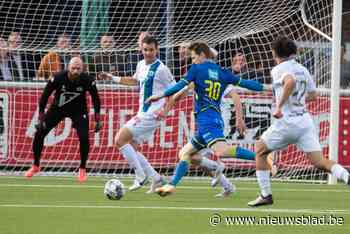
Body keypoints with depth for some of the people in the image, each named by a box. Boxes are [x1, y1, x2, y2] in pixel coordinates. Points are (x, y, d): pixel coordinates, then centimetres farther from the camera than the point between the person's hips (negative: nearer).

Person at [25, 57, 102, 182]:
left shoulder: (87, 80, -24)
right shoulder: (58, 78, -27)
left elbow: (95, 98, -8)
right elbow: (45, 96, -16)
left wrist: (98, 119, -8)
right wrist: (41, 118, -18)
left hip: (78, 110, -1)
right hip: (58, 108, 1)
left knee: (84, 138, -19)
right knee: (39, 134, -7)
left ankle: (82, 170, 3)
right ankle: (36, 166, 15)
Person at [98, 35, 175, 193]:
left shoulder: (161, 69, -13)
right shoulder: (141, 65, 12)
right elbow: (135, 81, 32)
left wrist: (164, 110, -19)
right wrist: (113, 78, 27)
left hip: (151, 115, -9)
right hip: (142, 114, 9)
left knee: (120, 140, -12)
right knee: (131, 148, 9)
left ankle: (140, 176, -6)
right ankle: (156, 178, 13)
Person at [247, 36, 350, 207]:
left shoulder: (279, 69, -6)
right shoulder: (302, 70, 15)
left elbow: (290, 82, -29)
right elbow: (313, 94, 24)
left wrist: (279, 106, -24)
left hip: (287, 122, -6)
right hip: (305, 121, 6)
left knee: (260, 150, 16)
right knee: (319, 162, 0)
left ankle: (266, 195, 14)